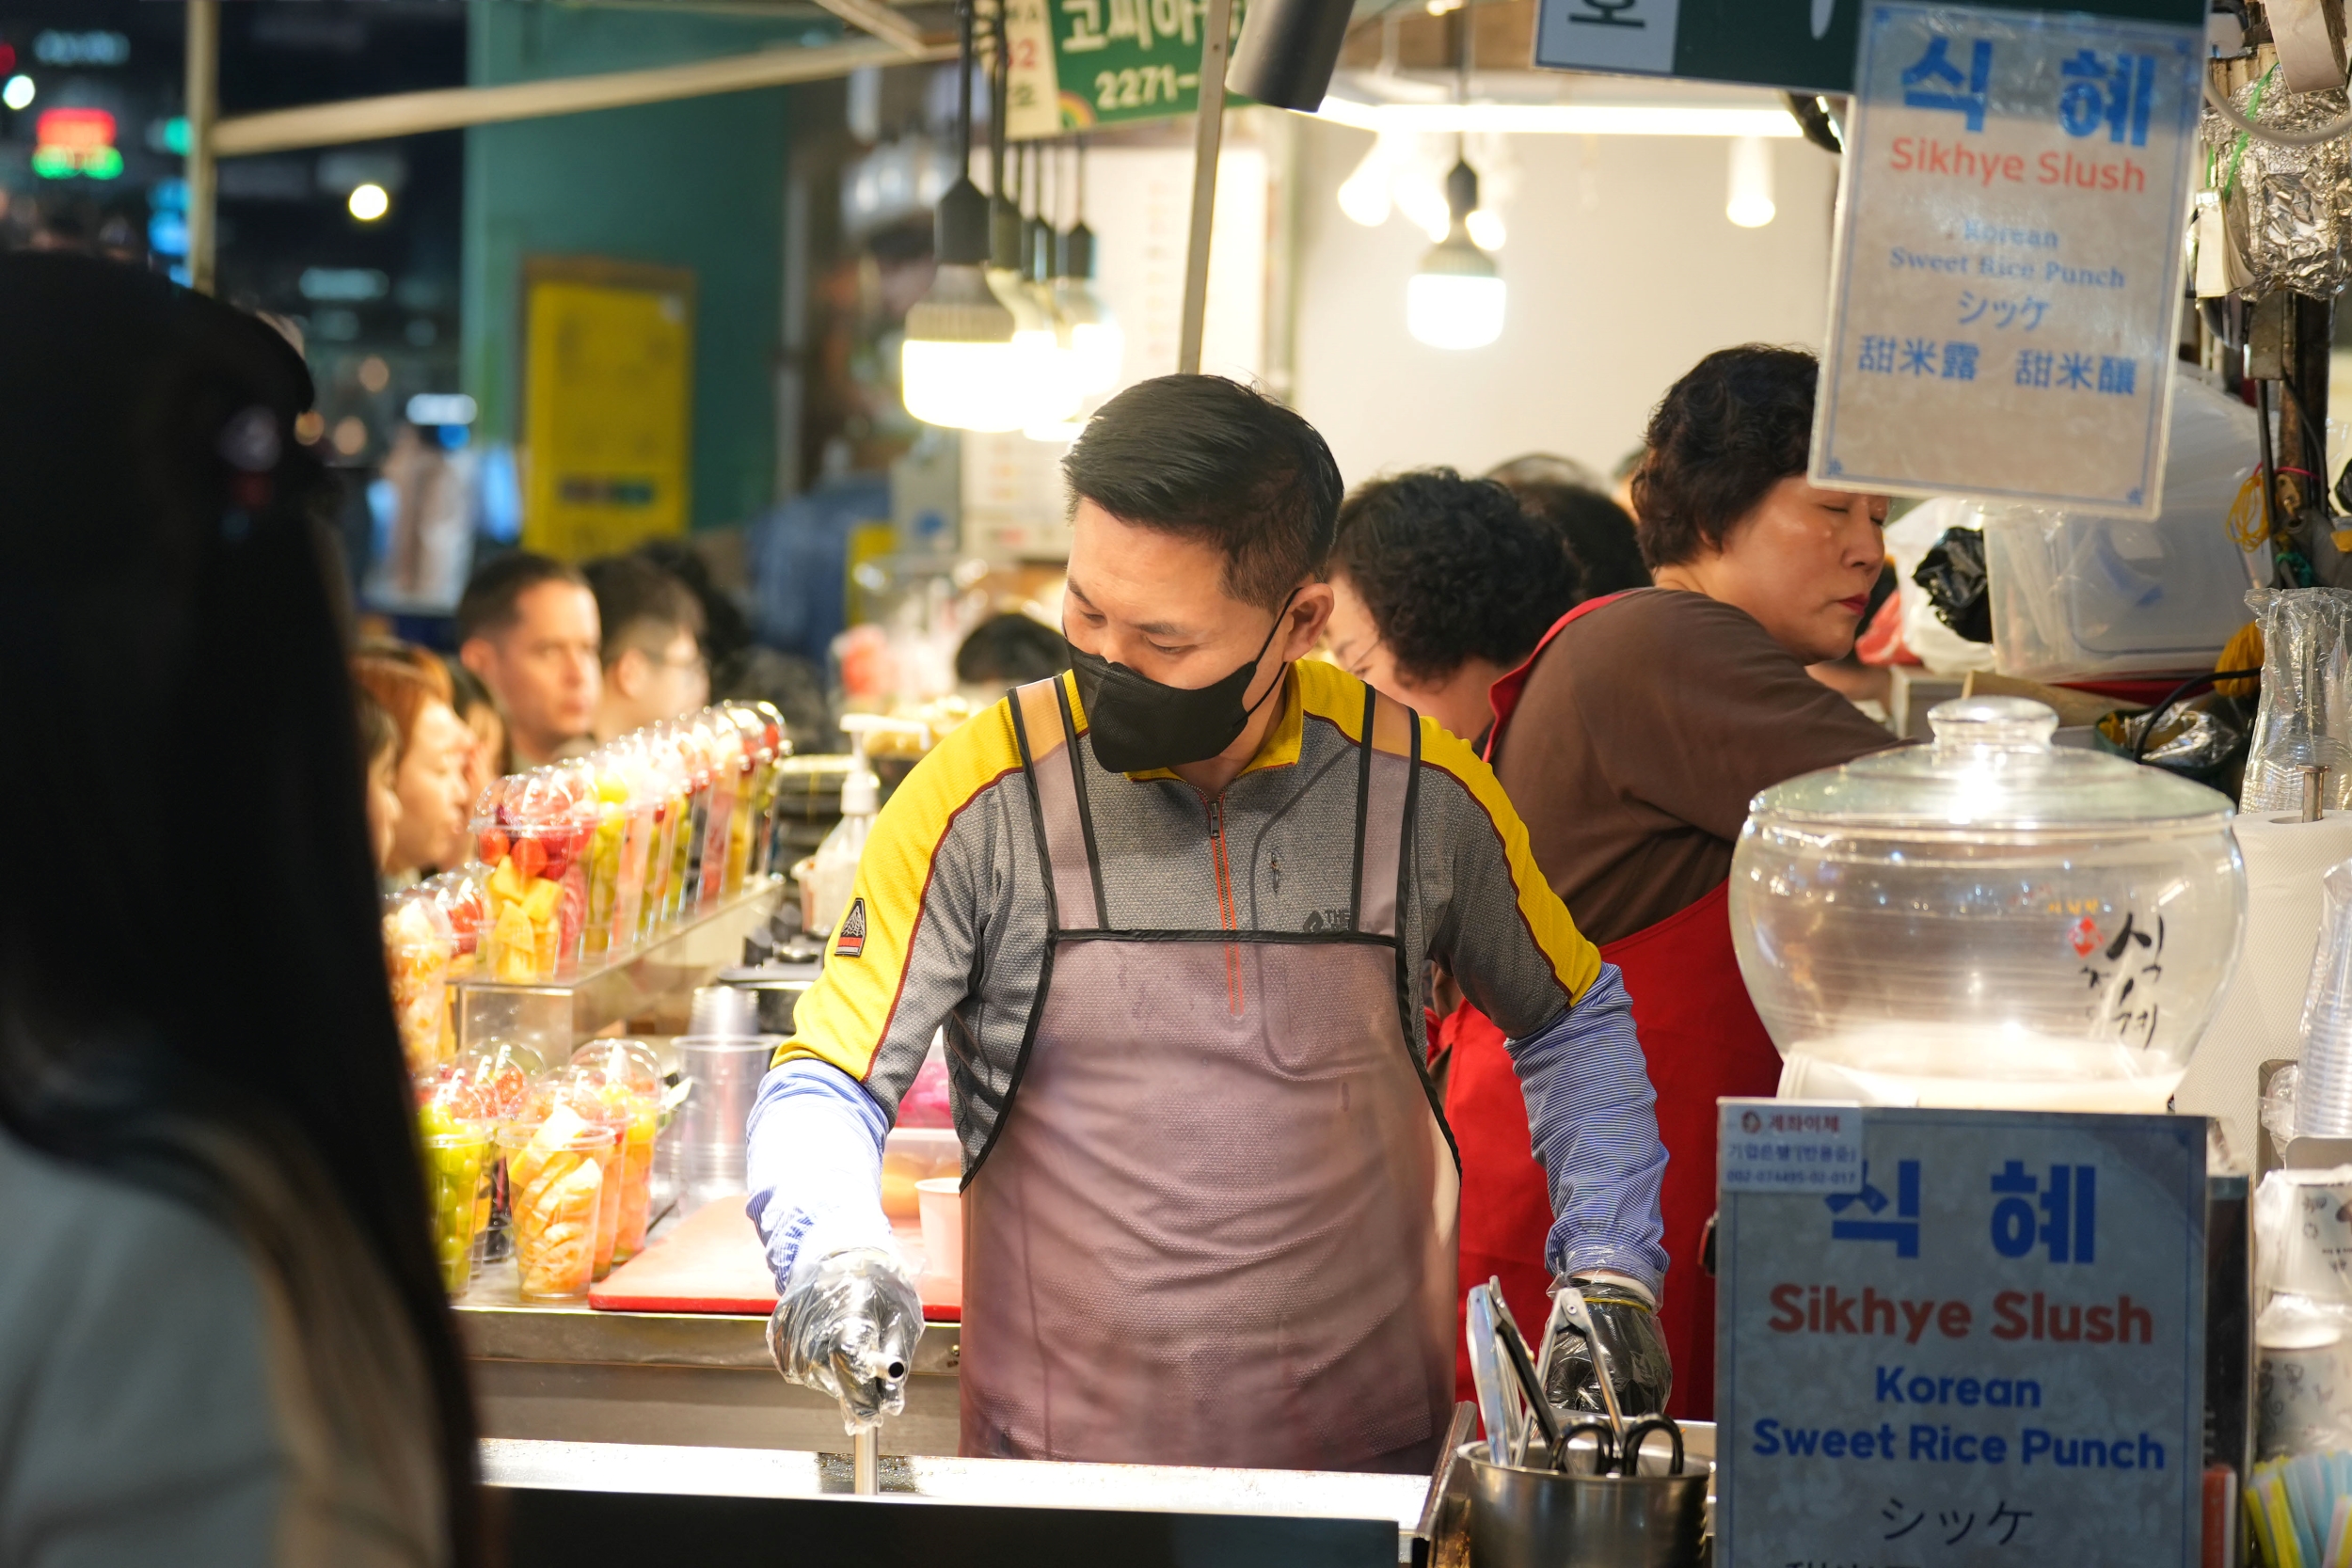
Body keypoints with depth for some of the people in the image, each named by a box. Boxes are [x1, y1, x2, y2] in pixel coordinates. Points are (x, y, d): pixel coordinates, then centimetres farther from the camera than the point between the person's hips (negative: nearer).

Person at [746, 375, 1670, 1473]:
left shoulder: (1418, 789, 3)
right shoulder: (986, 795, -3)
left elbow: (1574, 1026, 20)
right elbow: (826, 1083, 2)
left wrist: (1608, 1268, 8)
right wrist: (839, 1256, -18)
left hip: (1368, 1462, -1)